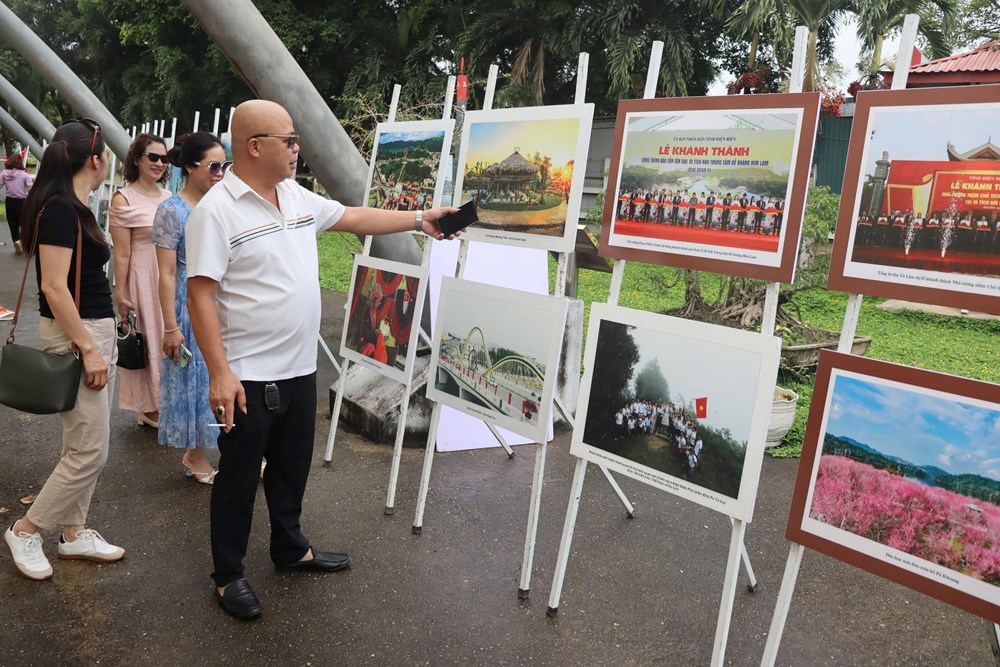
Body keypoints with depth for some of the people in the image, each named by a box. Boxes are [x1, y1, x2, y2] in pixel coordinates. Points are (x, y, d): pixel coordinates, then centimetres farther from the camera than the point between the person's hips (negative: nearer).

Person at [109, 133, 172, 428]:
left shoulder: (169, 197, 8)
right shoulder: (123, 199, -9)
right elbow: (122, 254, -11)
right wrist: (120, 295, -11)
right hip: (143, 279, -5)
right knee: (146, 342, 5)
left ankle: (164, 402, 28)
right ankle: (148, 408, 21)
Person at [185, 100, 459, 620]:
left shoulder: (297, 196, 7)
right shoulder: (216, 211, -16)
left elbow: (353, 217, 20)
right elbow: (200, 294, -19)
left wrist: (418, 220, 19)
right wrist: (219, 373, -23)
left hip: (299, 368, 7)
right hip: (248, 377, -7)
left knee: (292, 466, 21)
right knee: (239, 476, 8)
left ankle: (290, 550, 40)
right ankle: (228, 574, 26)